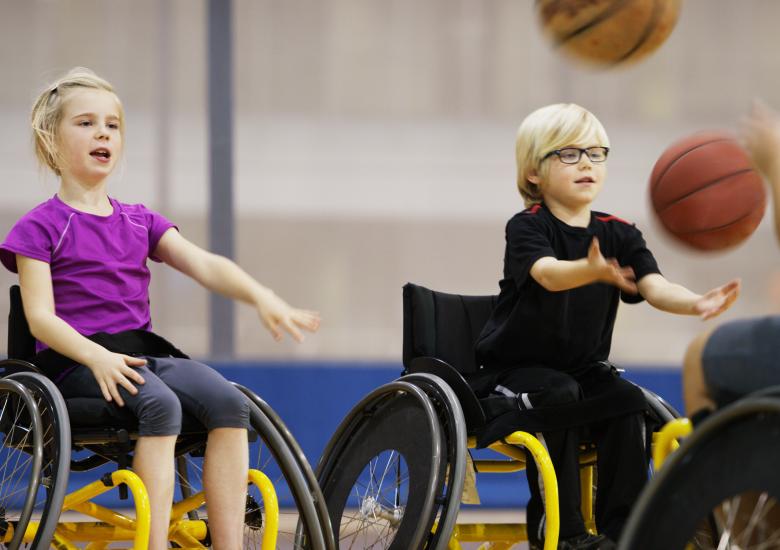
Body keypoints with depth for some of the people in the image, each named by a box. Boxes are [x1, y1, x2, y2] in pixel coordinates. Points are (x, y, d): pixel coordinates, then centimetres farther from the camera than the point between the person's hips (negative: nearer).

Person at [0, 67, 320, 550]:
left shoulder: (139, 222, 21)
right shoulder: (41, 228, 3)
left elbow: (205, 265, 7)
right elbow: (41, 317, -7)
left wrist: (261, 296, -12)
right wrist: (98, 357, -24)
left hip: (144, 351, 6)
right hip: (77, 360, -6)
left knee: (228, 401, -22)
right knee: (160, 404, -35)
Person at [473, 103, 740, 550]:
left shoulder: (619, 235, 1)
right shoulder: (527, 228, -14)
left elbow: (654, 287, -16)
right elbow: (548, 275, -36)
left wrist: (696, 303, -39)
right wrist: (593, 271, -59)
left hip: (583, 367, 4)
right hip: (515, 369, -4)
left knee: (628, 402, -24)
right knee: (558, 396, -34)